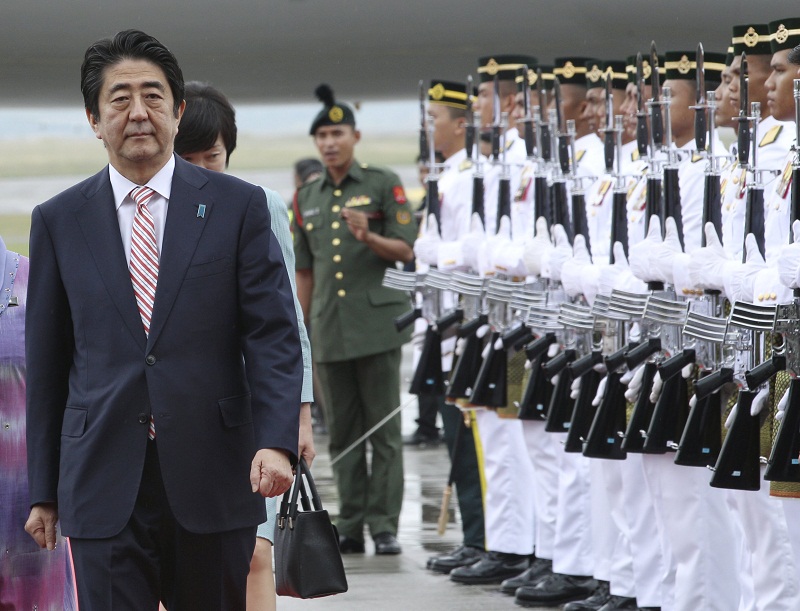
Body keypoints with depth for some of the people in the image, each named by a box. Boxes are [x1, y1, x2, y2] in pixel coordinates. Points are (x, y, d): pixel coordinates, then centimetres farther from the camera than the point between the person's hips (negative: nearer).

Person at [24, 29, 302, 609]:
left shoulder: (238, 206, 4)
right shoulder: (58, 221, 7)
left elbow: (273, 336, 0)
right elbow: (46, 362, 10)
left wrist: (276, 441, -16)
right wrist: (44, 491, 9)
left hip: (211, 481, 0)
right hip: (104, 489, 0)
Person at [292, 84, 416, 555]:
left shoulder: (384, 185, 2)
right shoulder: (307, 199, 15)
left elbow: (406, 251, -1)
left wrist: (369, 237, -20)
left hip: (377, 326, -4)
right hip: (329, 334, 4)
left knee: (384, 431, -3)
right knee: (343, 435, 6)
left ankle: (384, 524, -1)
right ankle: (350, 526, 9)